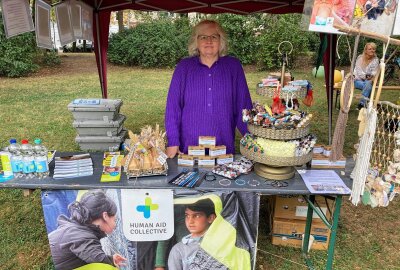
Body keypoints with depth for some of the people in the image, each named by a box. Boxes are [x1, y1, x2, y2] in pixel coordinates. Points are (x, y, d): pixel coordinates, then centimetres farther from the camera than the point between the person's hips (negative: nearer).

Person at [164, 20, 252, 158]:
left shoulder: (233, 66, 2)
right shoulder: (184, 67, 1)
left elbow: (243, 105, 1)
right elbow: (173, 106, -1)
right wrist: (173, 142, -6)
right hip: (189, 146, 0)